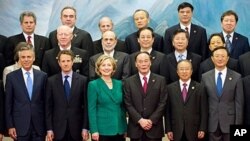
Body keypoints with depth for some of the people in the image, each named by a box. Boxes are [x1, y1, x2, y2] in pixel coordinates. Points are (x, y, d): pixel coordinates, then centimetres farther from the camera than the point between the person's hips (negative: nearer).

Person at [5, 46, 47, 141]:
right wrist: (10, 126, -4)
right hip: (20, 125, -1)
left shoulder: (42, 76, 4)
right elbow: (8, 104, 1)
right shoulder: (11, 77, 1)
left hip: (39, 125, 1)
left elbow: (46, 101, 7)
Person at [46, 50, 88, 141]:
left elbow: (86, 105, 1)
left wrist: (85, 128, -3)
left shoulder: (82, 80, 1)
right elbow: (48, 106, 2)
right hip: (58, 128, 0)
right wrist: (49, 129, -3)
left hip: (76, 128, 0)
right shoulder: (51, 81, 2)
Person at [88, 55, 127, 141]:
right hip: (101, 130, -4)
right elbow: (91, 109, -7)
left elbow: (122, 107, 13)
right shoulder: (93, 85, -3)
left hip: (119, 130, 4)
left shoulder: (119, 84, 9)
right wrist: (94, 130, -14)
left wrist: (125, 128, 9)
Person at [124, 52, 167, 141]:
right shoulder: (129, 81, 4)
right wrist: (140, 120, -12)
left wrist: (151, 120, -10)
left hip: (154, 127, 0)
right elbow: (128, 104, -1)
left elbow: (162, 103, -1)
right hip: (135, 127, 0)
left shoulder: (160, 80, 4)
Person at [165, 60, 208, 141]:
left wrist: (202, 129, -5)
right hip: (176, 131, 1)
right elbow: (167, 111, 5)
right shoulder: (170, 88, 6)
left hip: (194, 131, 0)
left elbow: (204, 111, 2)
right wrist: (168, 130, -1)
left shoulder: (199, 88, 3)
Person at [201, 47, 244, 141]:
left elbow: (239, 103, -2)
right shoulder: (205, 77, 4)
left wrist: (238, 124, -5)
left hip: (229, 122, -1)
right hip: (212, 123, 1)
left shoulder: (236, 77, -2)